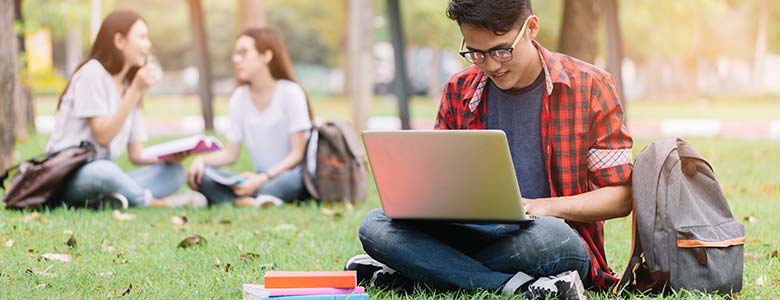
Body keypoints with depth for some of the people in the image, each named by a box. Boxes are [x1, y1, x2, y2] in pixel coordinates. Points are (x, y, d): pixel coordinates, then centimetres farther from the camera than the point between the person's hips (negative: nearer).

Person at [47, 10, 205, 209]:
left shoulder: (129, 84, 15)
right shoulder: (92, 73, -7)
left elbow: (136, 154, 11)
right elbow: (103, 136, -15)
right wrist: (136, 91, -17)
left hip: (102, 172, 8)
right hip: (67, 177, -8)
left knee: (174, 172, -13)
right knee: (103, 171, -42)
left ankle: (110, 202, -31)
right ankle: (157, 204, -19)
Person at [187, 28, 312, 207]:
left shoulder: (290, 92, -8)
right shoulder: (239, 98, 6)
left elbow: (298, 153, -11)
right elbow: (230, 154, 9)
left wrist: (263, 178, -23)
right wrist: (202, 160, -11)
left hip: (290, 175, -5)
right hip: (259, 179, 5)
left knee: (289, 180, -41)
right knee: (199, 175, -19)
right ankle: (253, 202, -36)